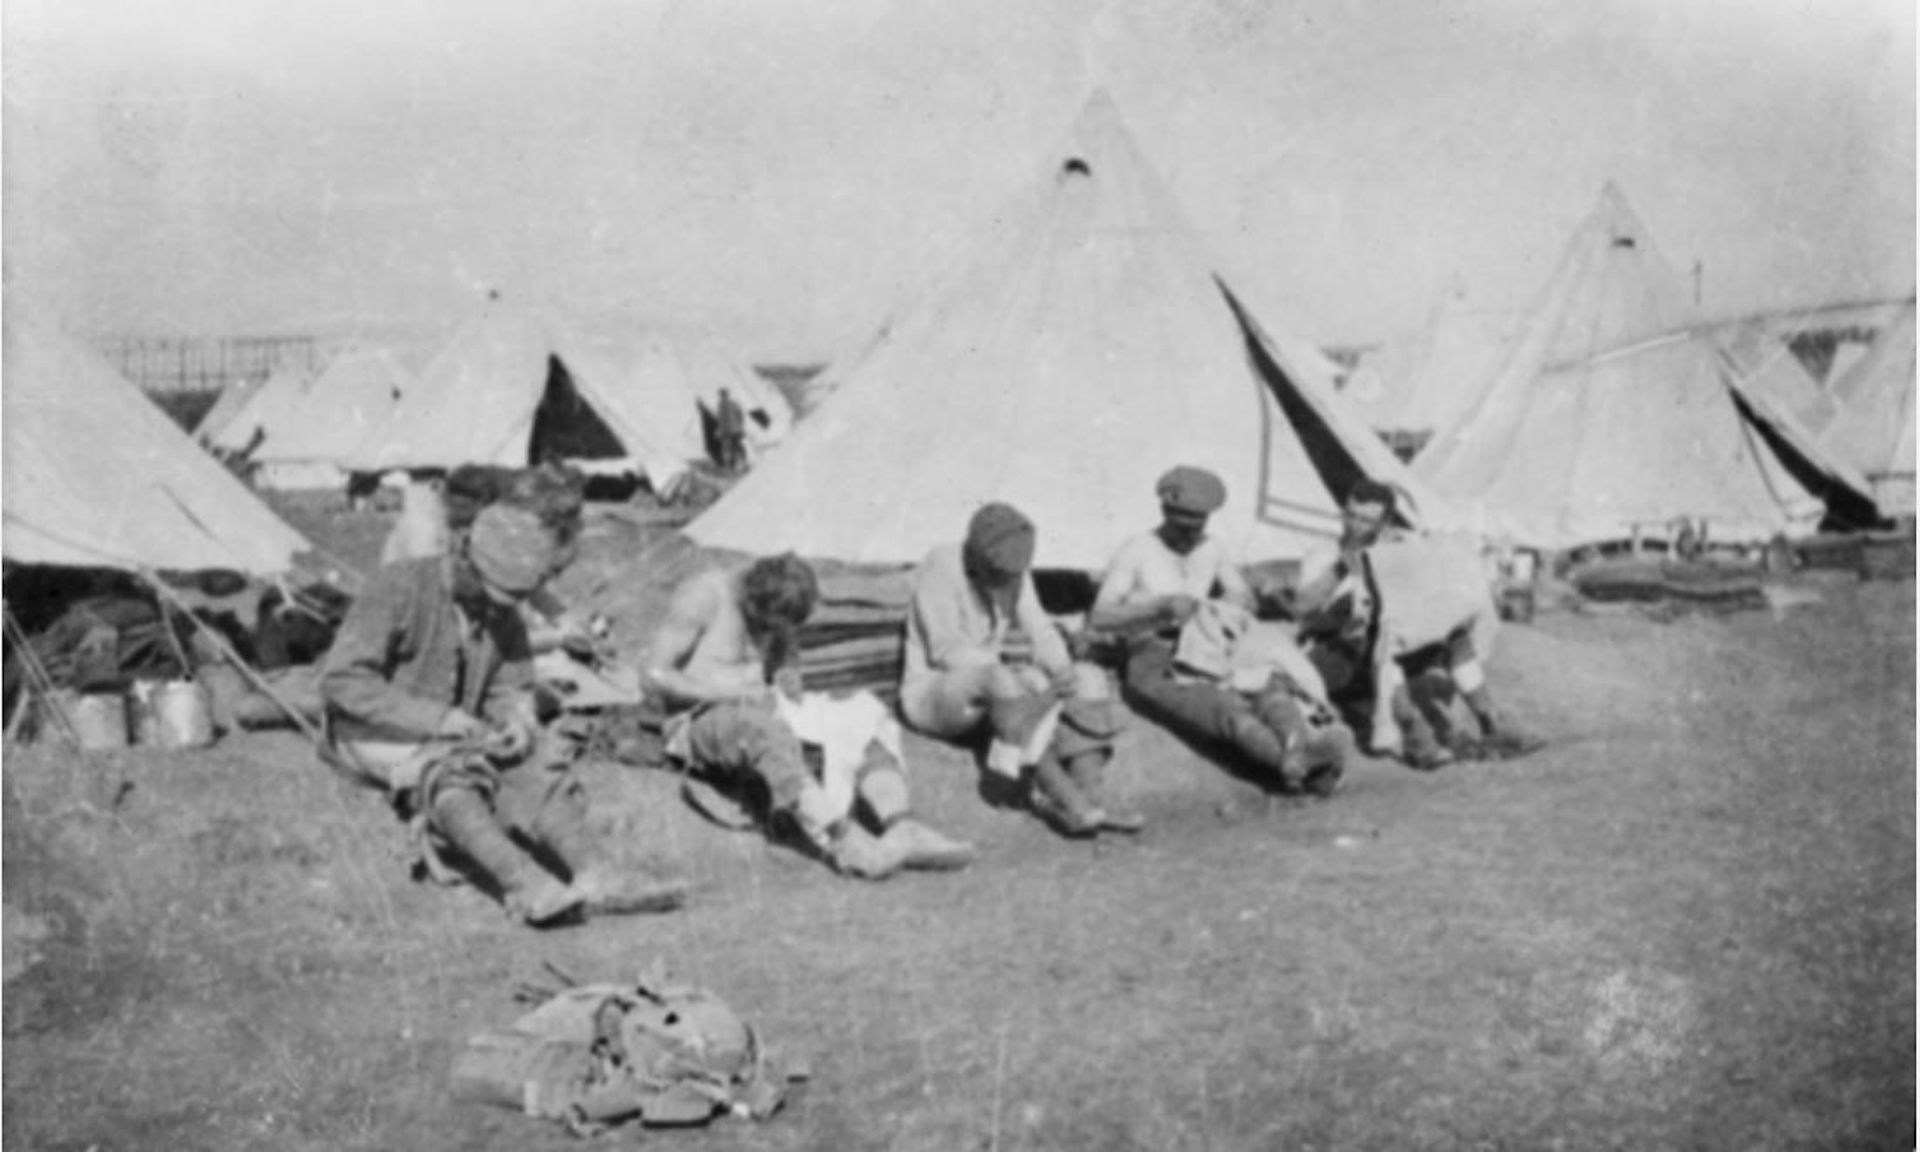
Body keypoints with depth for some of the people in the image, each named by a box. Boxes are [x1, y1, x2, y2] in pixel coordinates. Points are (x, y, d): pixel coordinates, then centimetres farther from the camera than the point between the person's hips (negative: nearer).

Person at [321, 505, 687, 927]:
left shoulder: (504, 615, 3)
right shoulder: (400, 588, -16)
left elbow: (511, 690, 10)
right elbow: (341, 680, -21)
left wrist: (518, 721, -16)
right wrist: (438, 718, -29)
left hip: (457, 738, 6)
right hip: (379, 735, -6)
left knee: (535, 772, -20)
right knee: (450, 775, -36)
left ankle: (598, 875, -41)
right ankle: (525, 885, -56)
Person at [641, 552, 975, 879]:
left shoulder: (779, 608, 7)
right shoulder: (703, 597, -12)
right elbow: (653, 674, -14)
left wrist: (789, 683, -6)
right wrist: (731, 693, -21)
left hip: (764, 717, 7)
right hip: (699, 726, -7)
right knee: (765, 728, -41)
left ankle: (903, 830, -35)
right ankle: (843, 843, -54)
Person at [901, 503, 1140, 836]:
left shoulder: (1014, 571, 3)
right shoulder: (941, 567, -16)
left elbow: (1040, 631, -2)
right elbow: (946, 651, -23)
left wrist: (1063, 670, -24)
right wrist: (1013, 669, -32)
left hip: (995, 689, 7)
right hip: (934, 693, -7)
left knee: (1089, 680, -16)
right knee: (1004, 681, -40)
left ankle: (1091, 791, -36)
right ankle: (1063, 797, -46)